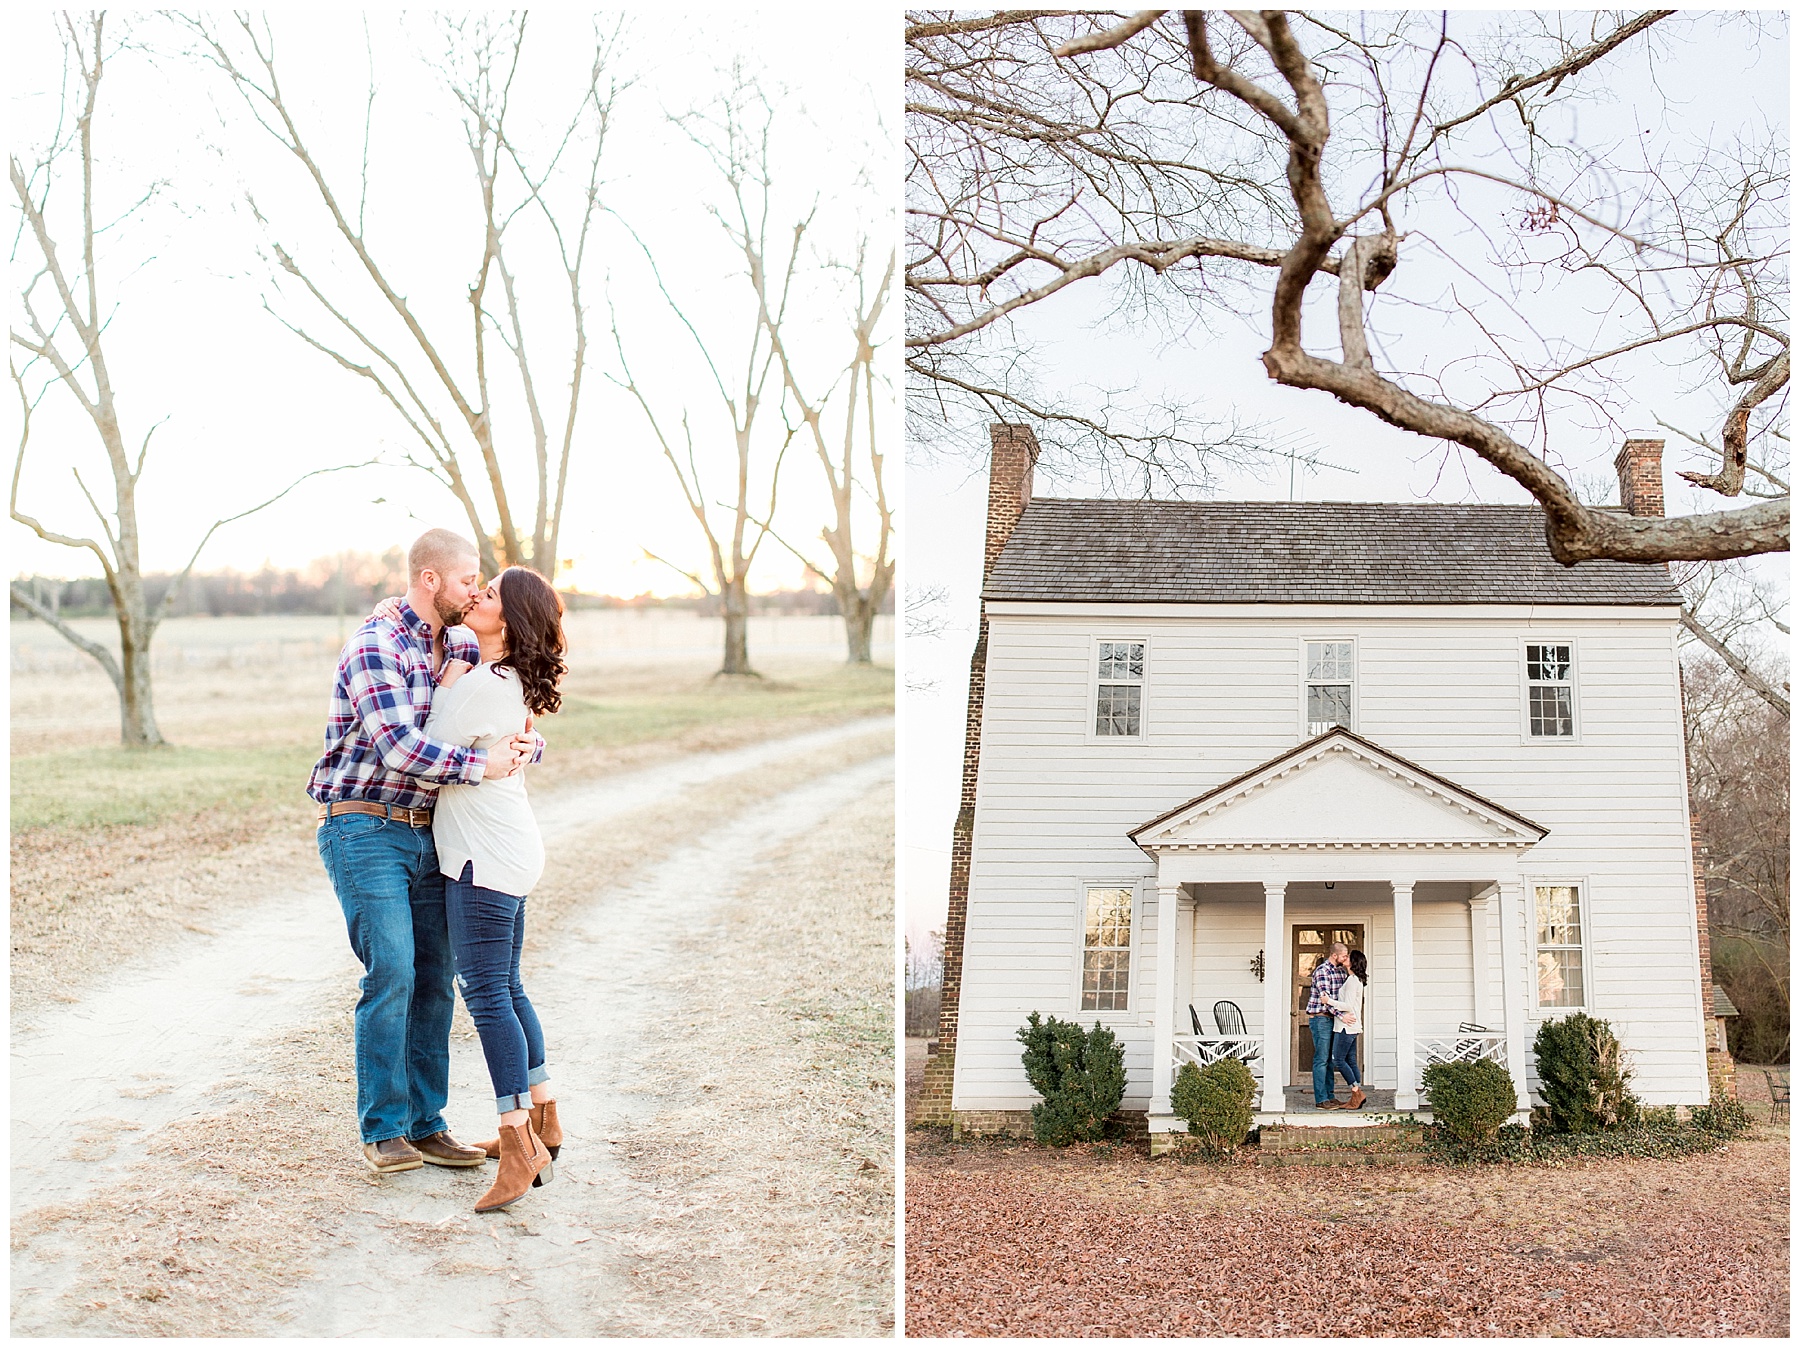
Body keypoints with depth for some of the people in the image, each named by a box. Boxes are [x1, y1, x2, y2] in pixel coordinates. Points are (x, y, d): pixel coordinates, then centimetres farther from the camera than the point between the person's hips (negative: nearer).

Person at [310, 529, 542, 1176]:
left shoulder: (457, 648, 10)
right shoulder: (375, 645, -14)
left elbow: (508, 712, 18)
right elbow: (398, 747, -26)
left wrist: (526, 745, -5)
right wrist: (480, 765, -23)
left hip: (423, 835, 8)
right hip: (363, 831, -8)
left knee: (434, 980, 6)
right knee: (391, 973, -13)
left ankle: (425, 1125, 14)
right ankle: (382, 1130, -1)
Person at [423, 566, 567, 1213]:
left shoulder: (479, 685, -20)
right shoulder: (514, 680, 9)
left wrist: (446, 687, -3)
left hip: (486, 855, -10)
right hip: (508, 849, 10)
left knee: (487, 993, -8)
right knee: (504, 987, 18)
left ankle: (519, 1147, -6)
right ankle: (542, 1120, 27)